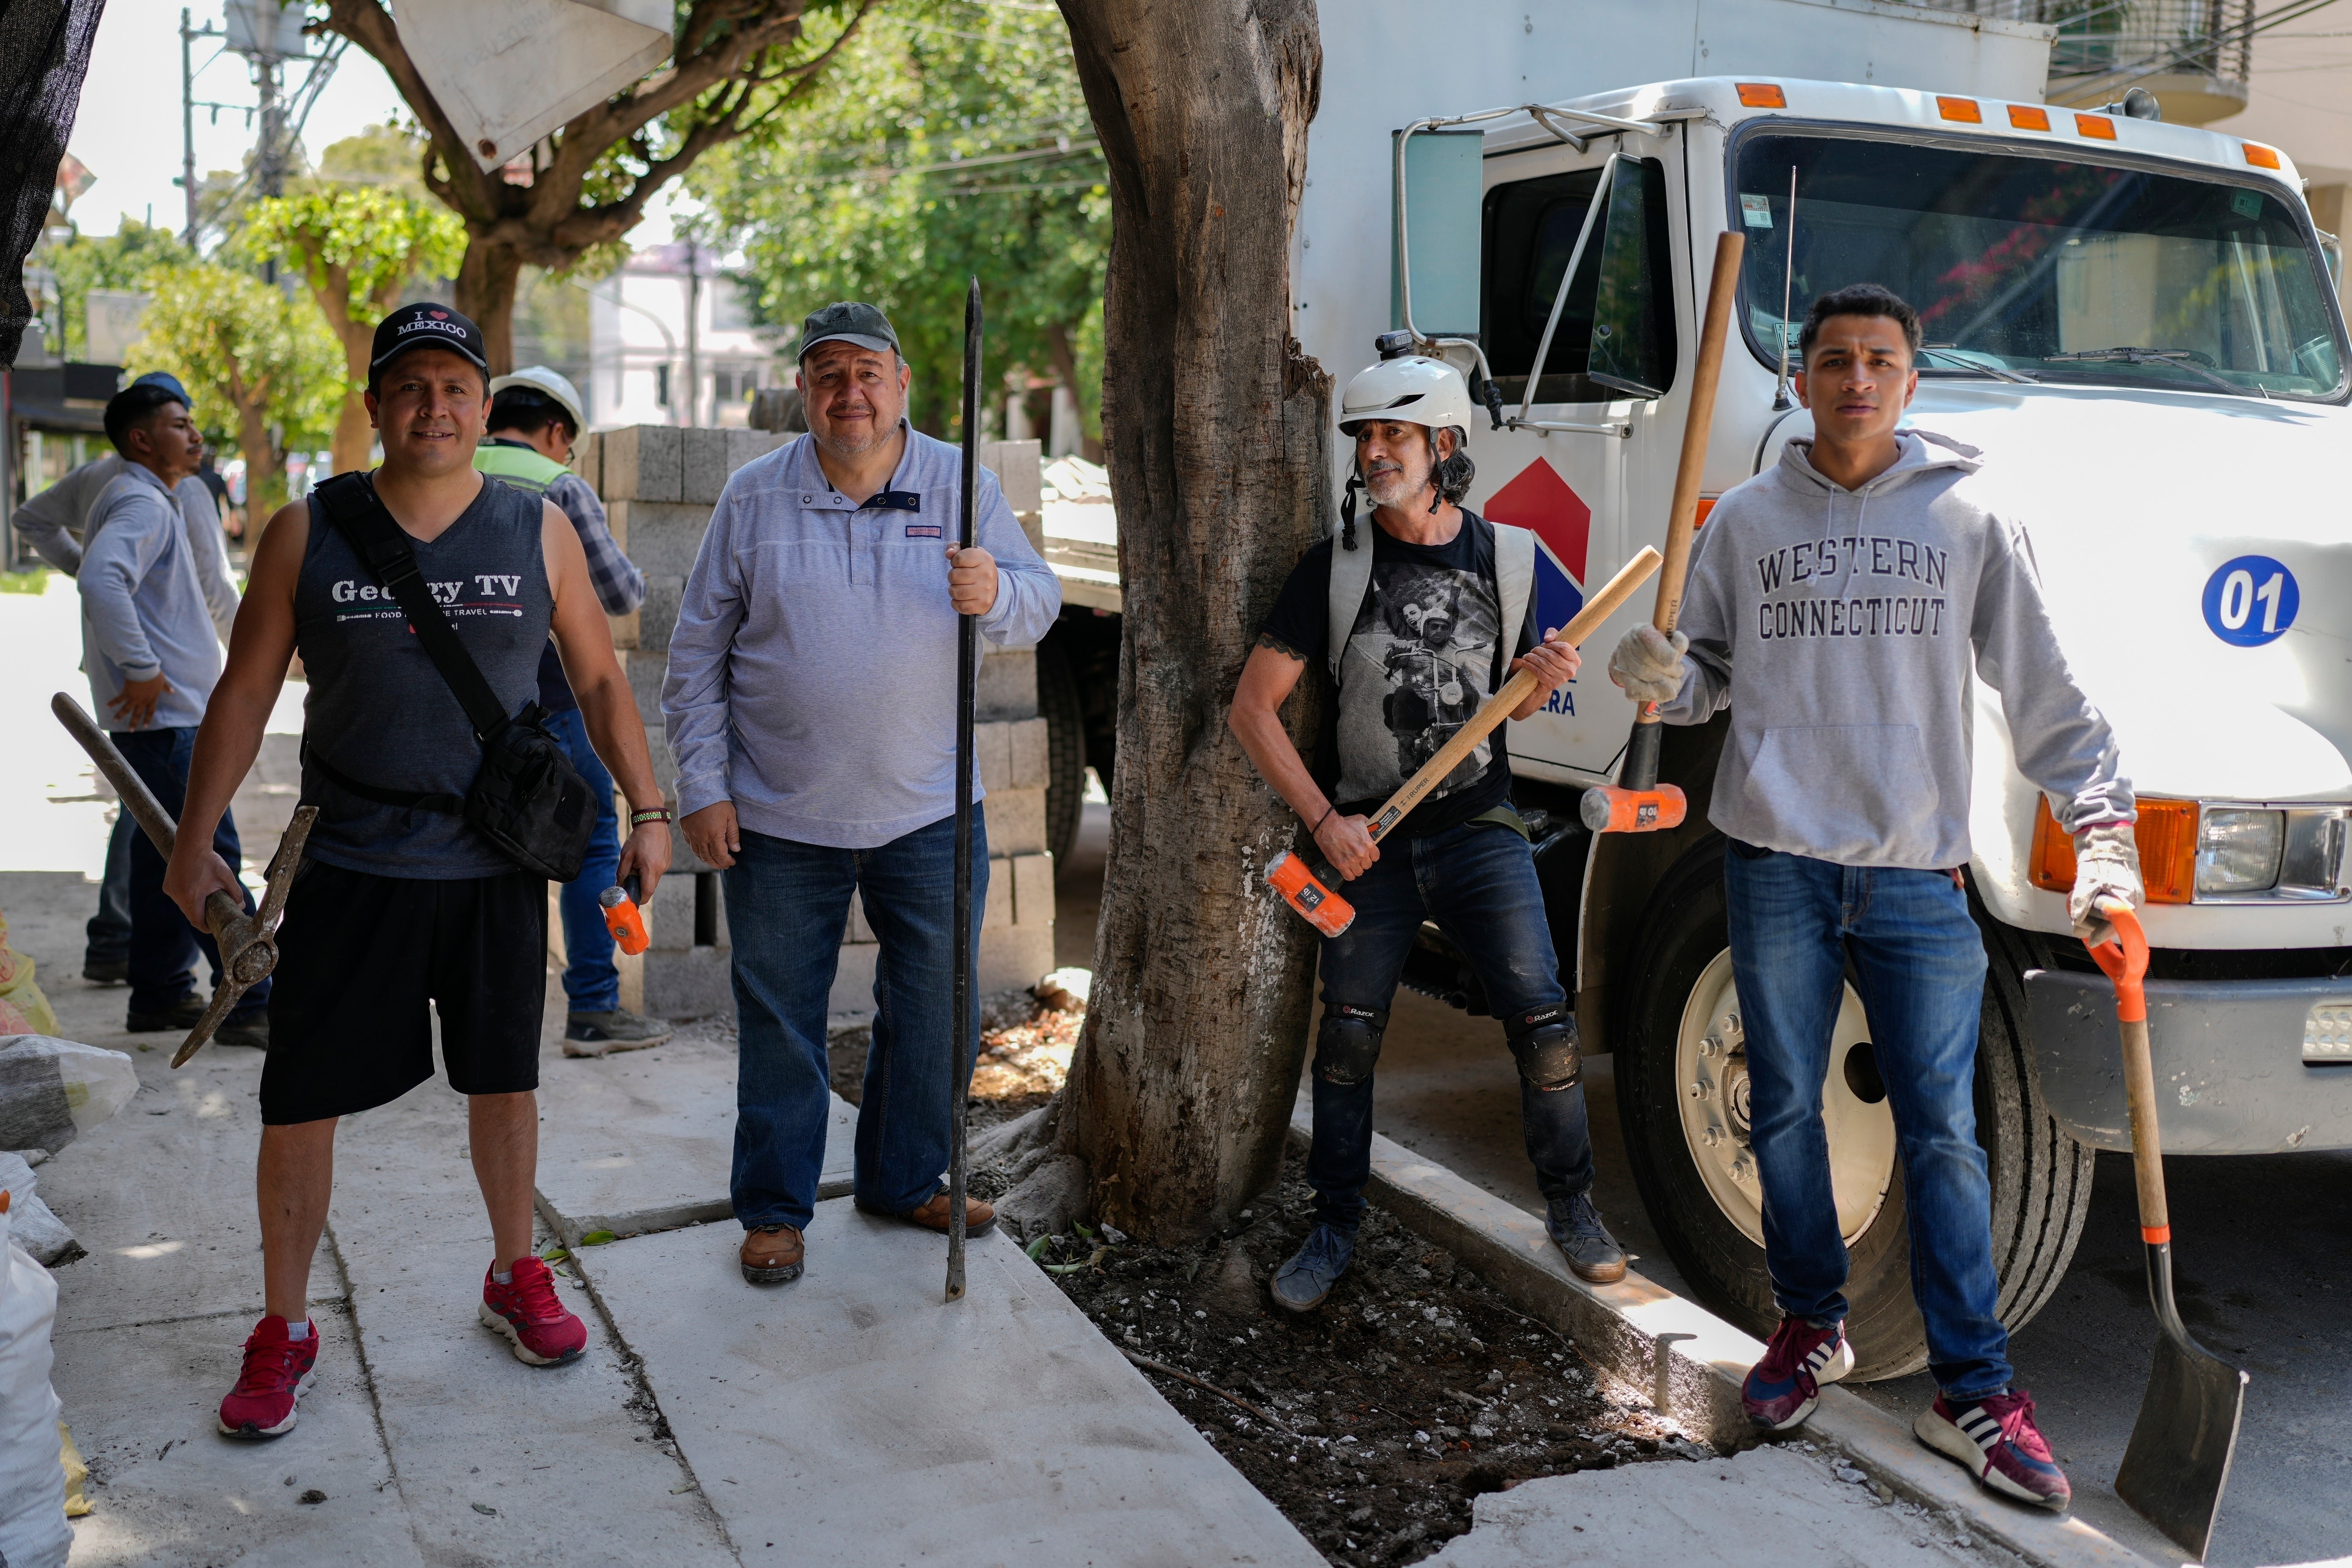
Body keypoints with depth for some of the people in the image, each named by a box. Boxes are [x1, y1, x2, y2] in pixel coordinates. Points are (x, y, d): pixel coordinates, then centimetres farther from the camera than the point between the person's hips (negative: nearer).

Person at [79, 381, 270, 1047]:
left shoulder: (157, 502, 19)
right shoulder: (141, 503, -14)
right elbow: (101, 581, -31)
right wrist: (141, 669, -27)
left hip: (165, 713, 11)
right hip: (165, 714, -11)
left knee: (165, 854, 14)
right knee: (212, 857, -10)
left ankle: (159, 995, 22)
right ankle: (252, 1004, -9)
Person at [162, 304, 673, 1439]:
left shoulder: (538, 532, 0)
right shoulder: (306, 535, -1)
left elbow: (600, 679, 7)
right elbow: (244, 694, 4)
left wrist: (646, 810, 3)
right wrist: (194, 841, 1)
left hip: (496, 865, 1)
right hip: (348, 867, -1)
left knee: (504, 1081, 14)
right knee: (299, 1100, 3)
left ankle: (514, 1278, 35)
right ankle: (284, 1328, 21)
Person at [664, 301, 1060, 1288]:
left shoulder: (960, 484, 1)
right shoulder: (754, 496, 0)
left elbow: (1041, 602, -2)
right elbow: (698, 652, 2)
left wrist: (996, 595, -26)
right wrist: (702, 787, -3)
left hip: (931, 812, 1)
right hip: (778, 820, -1)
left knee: (934, 1013, 12)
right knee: (779, 1022, 8)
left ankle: (906, 1181, 32)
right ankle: (774, 1209, 24)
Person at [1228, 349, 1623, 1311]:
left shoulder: (1505, 558, 3)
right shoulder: (1335, 569, -3)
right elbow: (1253, 707, -3)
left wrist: (1542, 680, -8)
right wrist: (1323, 818, -9)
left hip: (1480, 826, 1)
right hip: (1369, 839, 0)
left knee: (1541, 1020, -5)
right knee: (1346, 1037, 2)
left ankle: (1571, 1210, 16)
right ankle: (1335, 1231, 18)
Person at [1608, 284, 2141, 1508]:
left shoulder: (1970, 520, 4)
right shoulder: (1746, 520, 7)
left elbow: (2043, 690, 2)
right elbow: (1706, 671, 11)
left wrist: (2102, 833, -6)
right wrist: (1659, 679, -12)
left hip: (1918, 868, -1)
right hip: (1777, 858, 1)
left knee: (1943, 1133, 1)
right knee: (1784, 1110, 10)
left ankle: (1973, 1391, 10)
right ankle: (1811, 1323, 29)